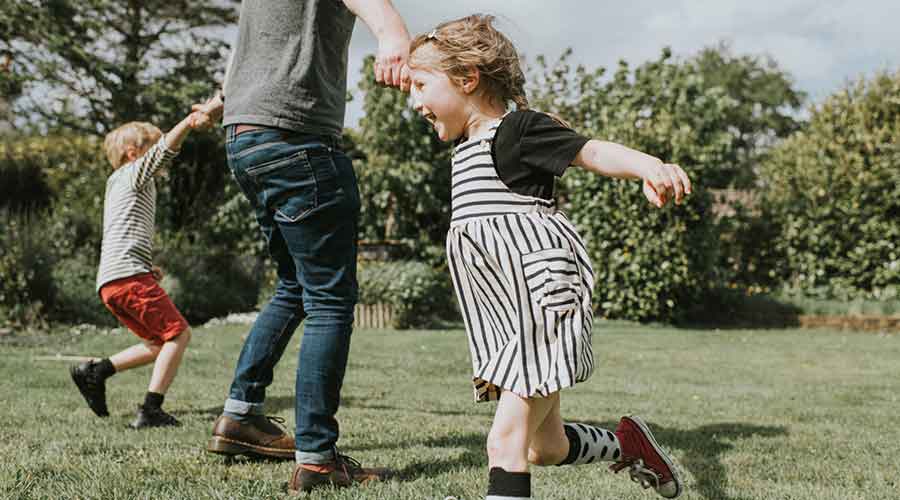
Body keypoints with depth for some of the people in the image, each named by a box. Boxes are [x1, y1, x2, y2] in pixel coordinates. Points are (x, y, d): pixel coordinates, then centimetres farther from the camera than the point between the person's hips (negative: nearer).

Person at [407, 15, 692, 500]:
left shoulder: (517, 129, -9)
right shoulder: (467, 147, 17)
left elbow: (594, 152, -22)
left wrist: (650, 167, -39)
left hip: (542, 307, -9)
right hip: (508, 320, 9)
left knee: (506, 440, -16)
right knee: (545, 447, 17)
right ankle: (627, 444, 39)